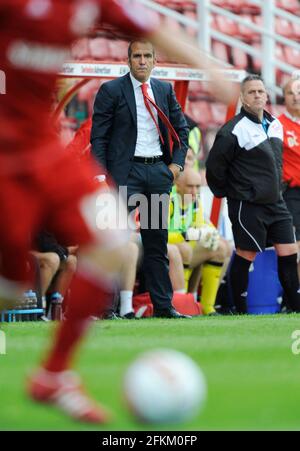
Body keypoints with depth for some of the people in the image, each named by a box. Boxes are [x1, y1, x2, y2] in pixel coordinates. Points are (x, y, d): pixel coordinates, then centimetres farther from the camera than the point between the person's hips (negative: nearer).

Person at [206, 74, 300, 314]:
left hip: (275, 203, 7)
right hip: (247, 205, -7)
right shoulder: (234, 130, -15)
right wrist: (226, 192, -3)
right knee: (245, 257, -1)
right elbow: (215, 166, -12)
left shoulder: (275, 125, 10)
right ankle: (241, 311, 8)